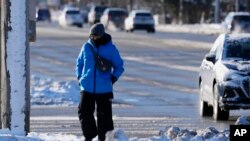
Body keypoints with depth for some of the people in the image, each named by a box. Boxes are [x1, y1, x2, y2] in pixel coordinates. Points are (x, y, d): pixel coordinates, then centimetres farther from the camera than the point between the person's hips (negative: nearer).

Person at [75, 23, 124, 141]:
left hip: (104, 88, -2)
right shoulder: (86, 47, 3)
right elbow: (79, 63, 17)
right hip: (87, 88, 2)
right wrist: (79, 77, 6)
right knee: (84, 112, -1)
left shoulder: (110, 48, -3)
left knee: (103, 113, 4)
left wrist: (113, 78, -6)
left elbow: (119, 66, 6)